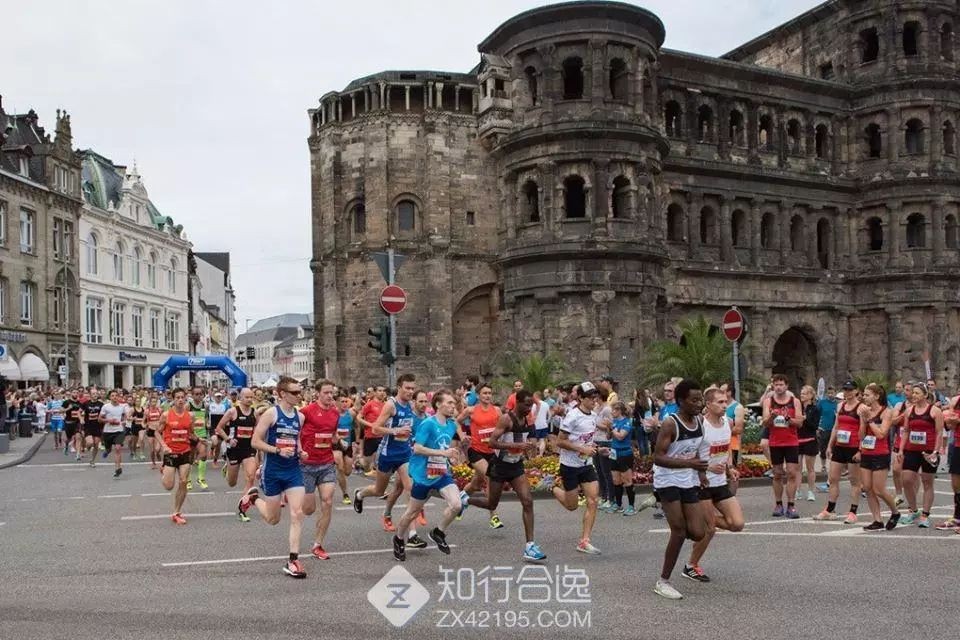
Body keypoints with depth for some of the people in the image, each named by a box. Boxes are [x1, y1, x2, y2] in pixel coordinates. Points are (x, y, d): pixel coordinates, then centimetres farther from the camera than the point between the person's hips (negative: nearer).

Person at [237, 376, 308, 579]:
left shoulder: (300, 416, 5)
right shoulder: (271, 413, -11)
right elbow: (256, 442, -12)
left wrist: (300, 451, 1)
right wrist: (278, 450, -22)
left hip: (293, 470, 4)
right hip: (272, 471, -4)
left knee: (297, 514, -9)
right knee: (273, 518, 10)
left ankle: (293, 560, -2)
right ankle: (253, 497, 41)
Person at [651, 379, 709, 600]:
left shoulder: (700, 421, 5)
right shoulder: (670, 424, -18)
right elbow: (658, 458, -23)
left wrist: (700, 472, 11)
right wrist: (689, 463, -31)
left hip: (689, 482, 7)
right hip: (668, 481, -7)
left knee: (698, 533, -1)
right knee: (679, 532, -7)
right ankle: (663, 582, 7)